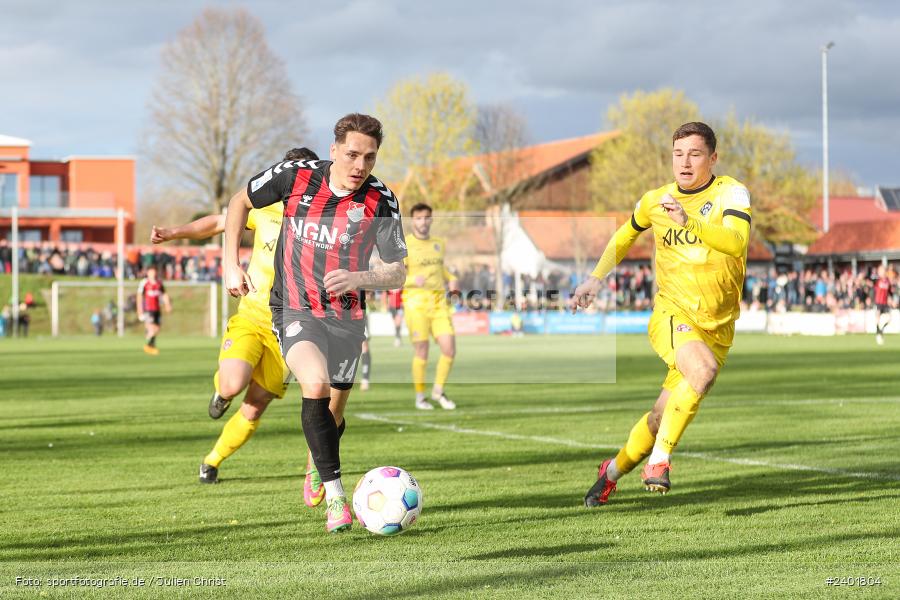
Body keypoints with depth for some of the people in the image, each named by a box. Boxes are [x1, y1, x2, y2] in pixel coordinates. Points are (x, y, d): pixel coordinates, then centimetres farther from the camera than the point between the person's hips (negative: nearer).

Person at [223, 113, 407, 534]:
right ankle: (335, 495, -24)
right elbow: (241, 202, 5)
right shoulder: (296, 176, -13)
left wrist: (357, 279, -26)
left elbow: (396, 274, -7)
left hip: (346, 316, 2)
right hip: (294, 310, -2)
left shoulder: (381, 202, -11)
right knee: (316, 385, -29)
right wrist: (230, 263, 0)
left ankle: (317, 469, 47)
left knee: (333, 412, 12)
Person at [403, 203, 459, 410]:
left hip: (439, 304, 5)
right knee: (421, 352, -2)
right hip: (416, 304, -4)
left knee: (449, 350, -5)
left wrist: (451, 279, 11)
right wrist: (413, 280, -25)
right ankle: (420, 397, 15)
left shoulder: (439, 244, 12)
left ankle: (438, 391, 15)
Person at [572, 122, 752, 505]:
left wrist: (689, 221, -41)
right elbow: (626, 234, 26)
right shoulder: (656, 200, 4)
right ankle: (659, 459, -24)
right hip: (671, 313, 0)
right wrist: (596, 278, 16)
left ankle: (613, 470, 30)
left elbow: (736, 242, -28)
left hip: (717, 327, 1)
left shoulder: (732, 194, -7)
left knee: (662, 417, 4)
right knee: (704, 369, -33)